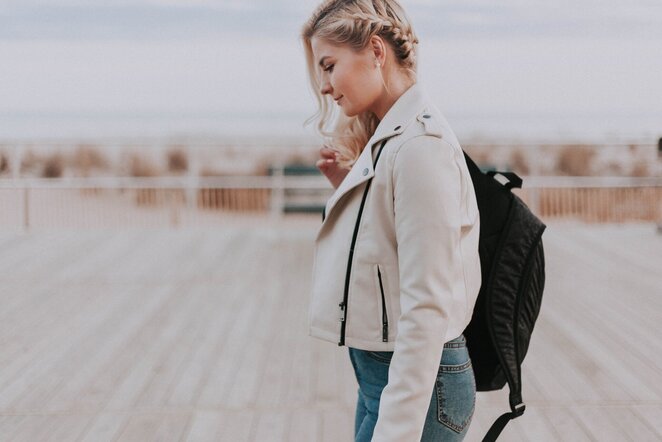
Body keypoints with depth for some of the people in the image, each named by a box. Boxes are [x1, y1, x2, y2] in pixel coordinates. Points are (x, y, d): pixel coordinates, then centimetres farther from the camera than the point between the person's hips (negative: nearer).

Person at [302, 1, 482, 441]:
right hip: (381, 372, 9)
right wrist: (349, 185, 5)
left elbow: (426, 309, -23)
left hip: (417, 384, -9)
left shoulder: (419, 145, -19)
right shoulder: (387, 139, 11)